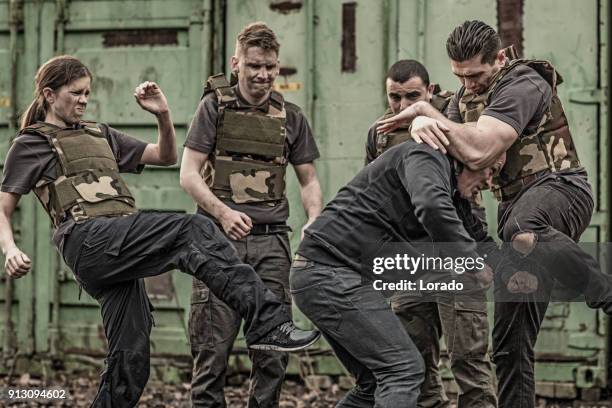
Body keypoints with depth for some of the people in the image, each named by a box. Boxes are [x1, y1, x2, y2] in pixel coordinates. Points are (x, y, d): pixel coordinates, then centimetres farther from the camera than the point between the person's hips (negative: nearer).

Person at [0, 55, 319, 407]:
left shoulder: (100, 135, 30)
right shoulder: (31, 144, 13)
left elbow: (166, 156, 29)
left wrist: (163, 115, 11)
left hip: (121, 251, 7)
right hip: (89, 240, -7)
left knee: (130, 360, -1)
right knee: (195, 231, -24)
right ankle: (266, 321, -34)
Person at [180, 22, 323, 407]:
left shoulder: (291, 117, 12)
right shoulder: (215, 107, 3)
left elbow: (309, 180, 16)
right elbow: (189, 174, -2)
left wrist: (315, 220, -6)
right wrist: (222, 211, -19)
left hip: (271, 241, 3)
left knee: (273, 348, 2)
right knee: (213, 345, -5)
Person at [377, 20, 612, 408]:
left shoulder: (523, 85, -14)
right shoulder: (469, 94, 15)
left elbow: (478, 153, -26)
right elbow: (445, 150, 7)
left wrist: (425, 110, -18)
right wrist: (421, 124, -17)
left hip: (560, 187, -8)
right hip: (519, 208, 9)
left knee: (521, 231, -46)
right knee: (511, 343, 4)